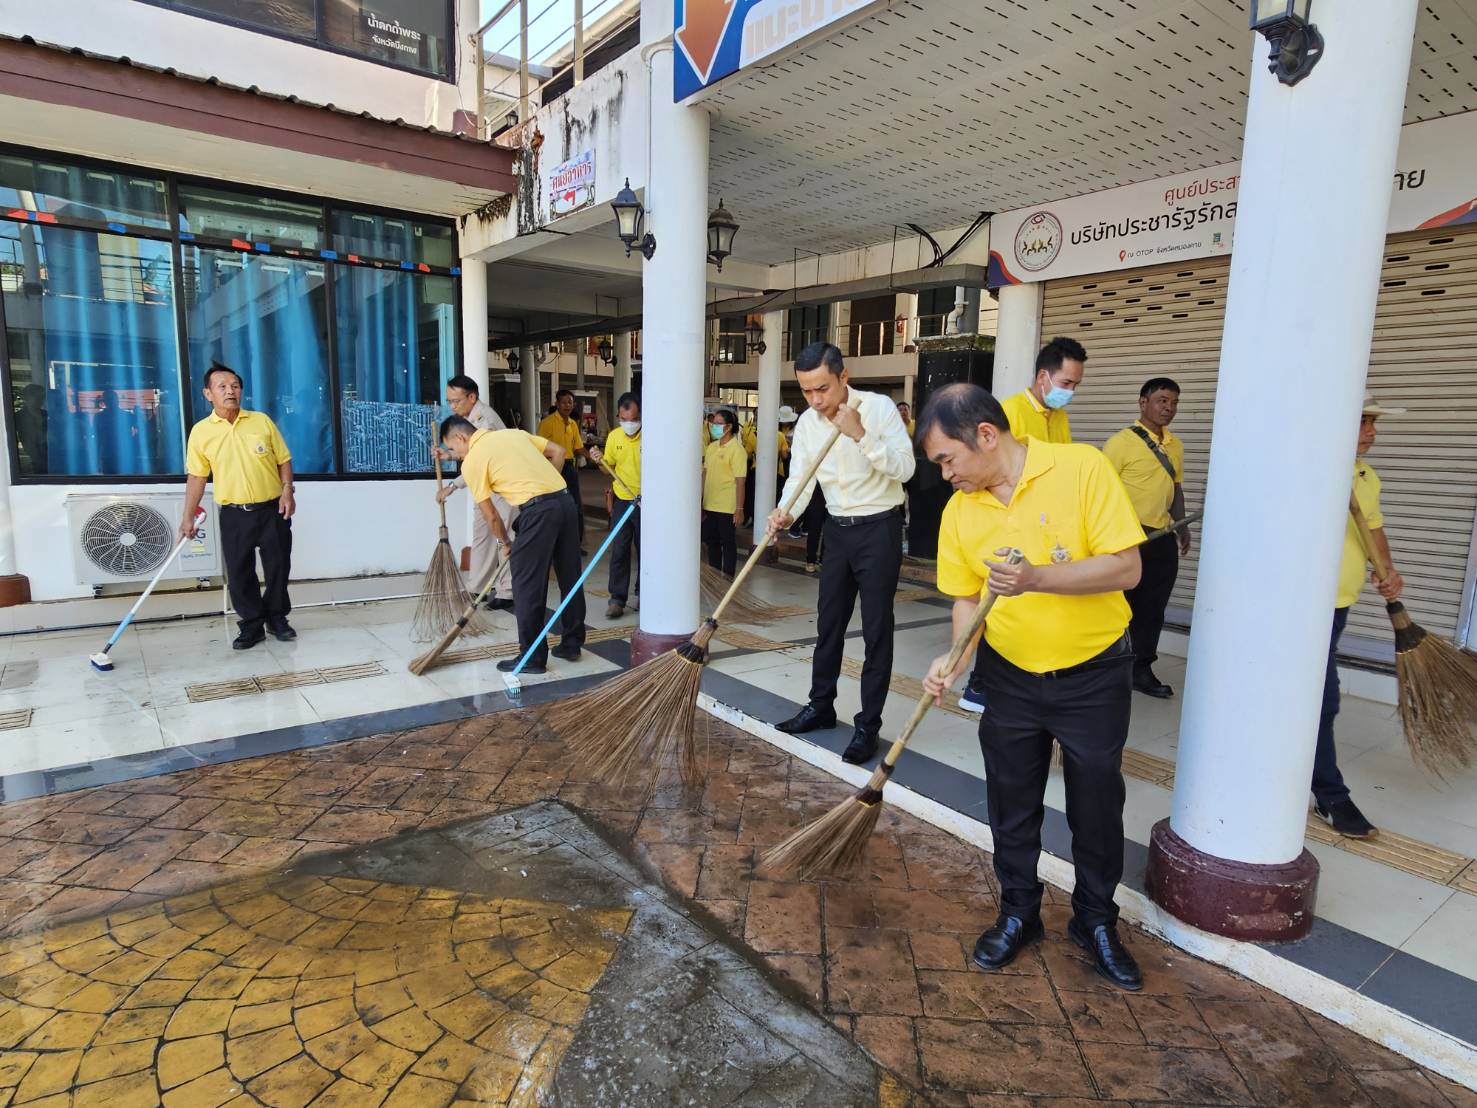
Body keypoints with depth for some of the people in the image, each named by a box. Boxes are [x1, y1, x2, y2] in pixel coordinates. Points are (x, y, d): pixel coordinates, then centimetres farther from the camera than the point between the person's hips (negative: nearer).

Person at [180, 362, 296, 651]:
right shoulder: (200, 431, -1)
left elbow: (284, 460, 5)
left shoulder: (262, 421, 0)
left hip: (272, 509, 0)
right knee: (239, 574, 3)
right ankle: (252, 626, 16)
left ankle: (277, 618, 23)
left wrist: (287, 491, -9)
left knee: (278, 567, 5)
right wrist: (188, 517, 0)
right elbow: (196, 476, 3)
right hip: (234, 514, 0)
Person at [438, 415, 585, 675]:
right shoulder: (514, 433, 21)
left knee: (527, 587, 3)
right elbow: (558, 452, 18)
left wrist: (503, 543, 21)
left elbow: (490, 515, 6)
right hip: (564, 500, 7)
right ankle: (571, 644, 26)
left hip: (538, 510, -7)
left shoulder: (472, 461, 3)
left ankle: (533, 657, 8)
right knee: (570, 578, 14)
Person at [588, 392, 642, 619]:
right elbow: (610, 467, 12)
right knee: (619, 551, 0)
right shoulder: (614, 436, 1)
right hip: (622, 500, 3)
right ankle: (617, 599, 6)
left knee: (645, 551, 10)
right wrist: (599, 461, -9)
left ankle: (642, 593, 27)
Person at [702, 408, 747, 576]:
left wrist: (739, 509, -16)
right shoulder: (711, 447, 8)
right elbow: (705, 474, 13)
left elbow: (740, 481, -13)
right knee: (711, 541, 15)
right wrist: (700, 502, 12)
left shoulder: (737, 449, -11)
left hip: (727, 508, -7)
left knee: (728, 543, 5)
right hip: (709, 505, 7)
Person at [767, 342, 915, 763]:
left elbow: (904, 468, -18)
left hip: (879, 528, -5)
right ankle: (821, 706, 31)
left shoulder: (879, 407, -13)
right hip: (837, 529, 6)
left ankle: (868, 725, 9)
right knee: (828, 623, 14)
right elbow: (799, 477, -3)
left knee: (876, 629, 0)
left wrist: (860, 434, -27)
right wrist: (785, 513, -23)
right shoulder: (807, 422, 2)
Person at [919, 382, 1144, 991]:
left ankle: (1096, 922, 34)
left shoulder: (1081, 468, -17)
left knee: (1097, 803, 12)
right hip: (1010, 677, 3)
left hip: (1094, 674, -3)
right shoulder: (959, 511, -5)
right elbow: (966, 599, 2)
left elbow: (1125, 568, -20)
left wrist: (1035, 578, -33)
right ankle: (1018, 912, 35)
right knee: (1011, 803, 13)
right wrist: (955, 658, -16)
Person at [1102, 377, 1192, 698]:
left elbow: (1176, 488, 22)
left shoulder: (1176, 445, 13)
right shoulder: (1121, 442, -9)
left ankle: (1141, 670, 22)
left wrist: (1182, 526, 15)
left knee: (1152, 609, 11)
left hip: (1162, 538, 7)